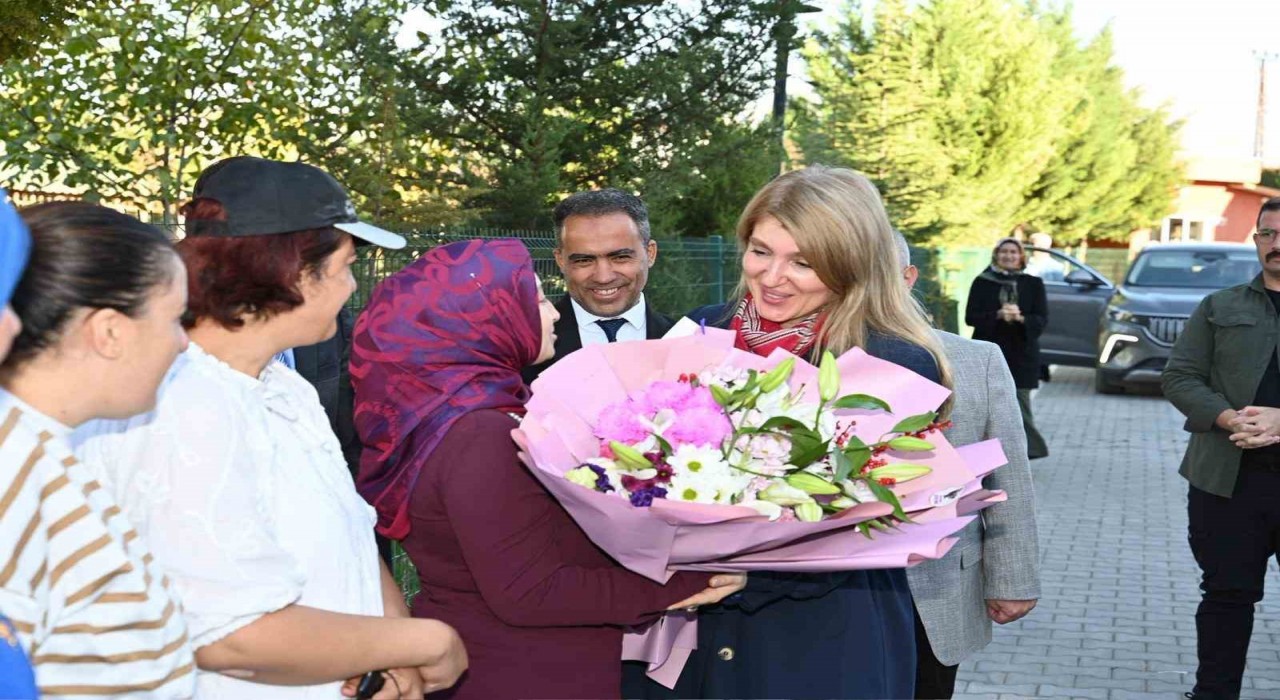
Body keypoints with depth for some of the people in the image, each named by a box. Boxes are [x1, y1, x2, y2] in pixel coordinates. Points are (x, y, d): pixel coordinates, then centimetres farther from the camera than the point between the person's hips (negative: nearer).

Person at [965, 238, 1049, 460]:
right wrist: (998, 315, -16)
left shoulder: (1033, 284, 7)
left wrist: (1020, 317, -18)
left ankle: (1026, 451, 6)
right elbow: (970, 316, 0)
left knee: (1020, 406, -3)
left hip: (1021, 354, 0)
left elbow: (1042, 319, 2)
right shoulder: (982, 282, 6)